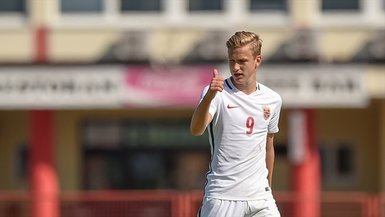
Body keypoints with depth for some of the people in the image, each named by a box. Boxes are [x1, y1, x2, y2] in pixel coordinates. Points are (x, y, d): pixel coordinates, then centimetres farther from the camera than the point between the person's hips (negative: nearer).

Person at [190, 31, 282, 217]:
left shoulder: (272, 100, 8)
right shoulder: (216, 94, -6)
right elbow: (196, 130, -25)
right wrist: (209, 96, -41)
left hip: (259, 196, 4)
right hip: (221, 198, -4)